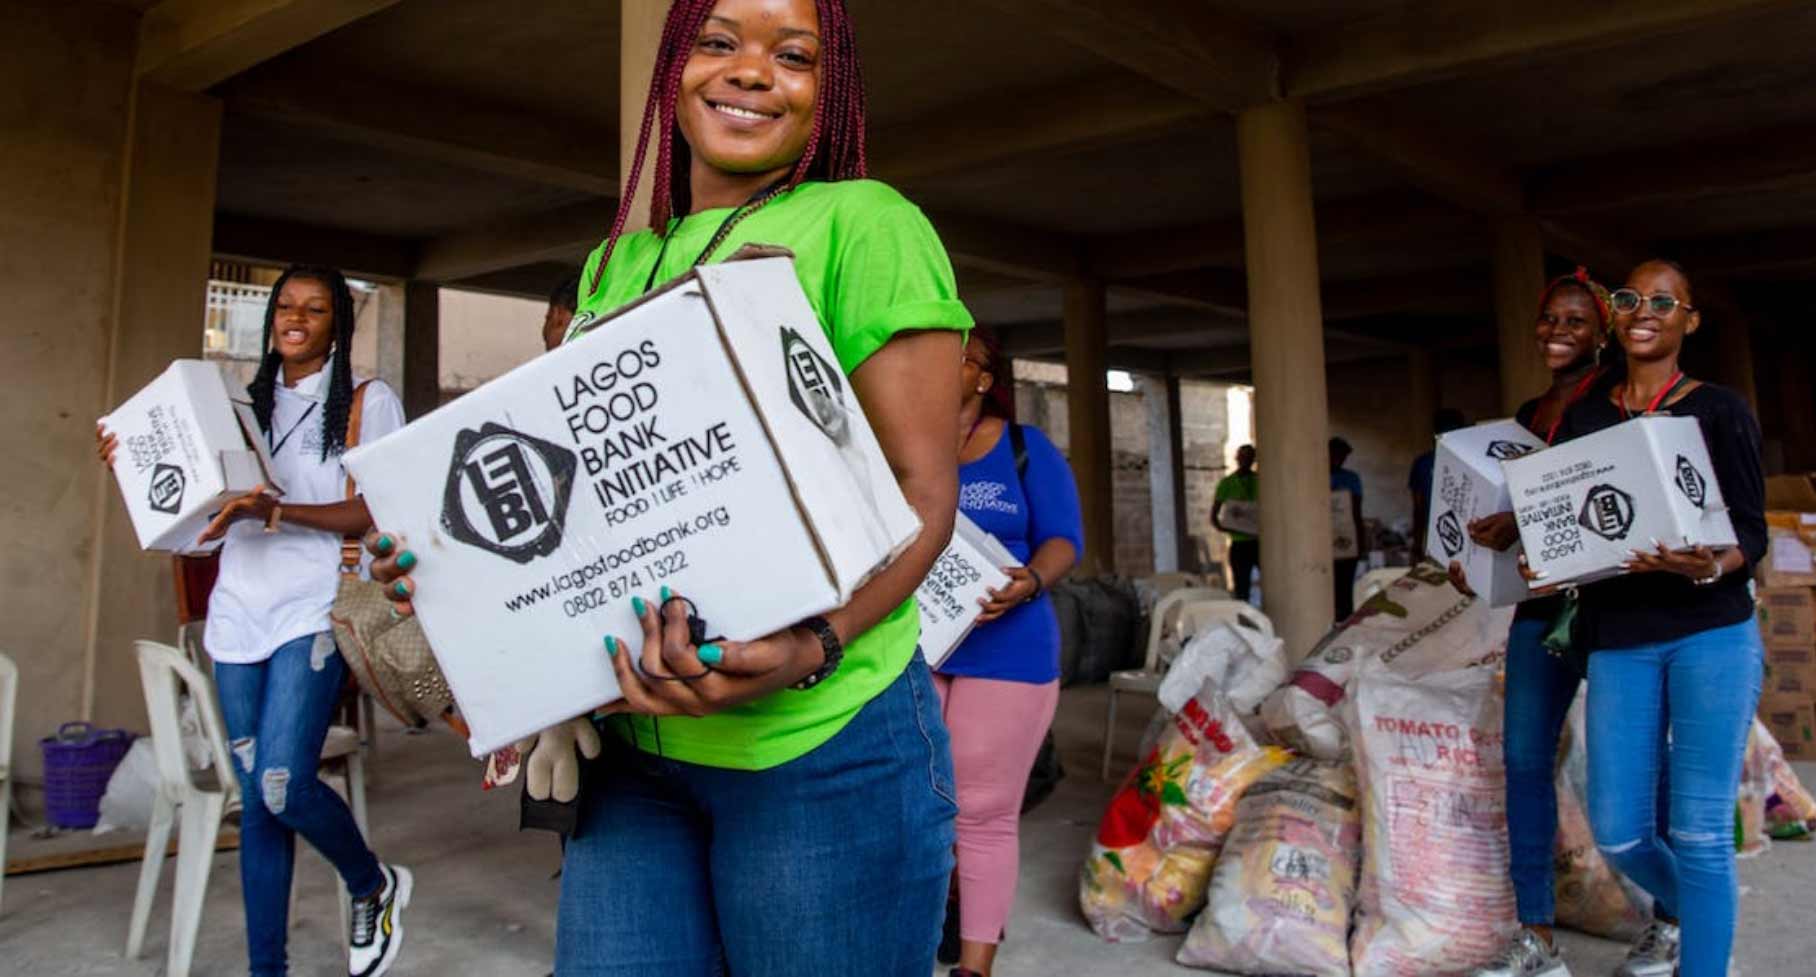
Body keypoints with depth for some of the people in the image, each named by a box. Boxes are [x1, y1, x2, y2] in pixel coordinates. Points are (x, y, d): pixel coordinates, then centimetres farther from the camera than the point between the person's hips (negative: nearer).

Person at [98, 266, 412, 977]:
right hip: (239, 612, 5)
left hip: (314, 609, -5)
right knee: (255, 799, 7)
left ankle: (373, 886, 13)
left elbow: (377, 512, -8)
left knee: (282, 785, -16)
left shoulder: (369, 402, 3)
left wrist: (278, 511, -20)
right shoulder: (245, 405, 19)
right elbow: (201, 517, 20)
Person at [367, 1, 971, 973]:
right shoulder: (613, 265, 14)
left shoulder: (863, 224, -5)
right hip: (634, 744, 6)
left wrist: (808, 648, -25)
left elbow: (923, 489, -10)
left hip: (821, 740, -5)